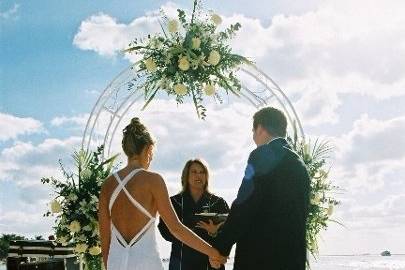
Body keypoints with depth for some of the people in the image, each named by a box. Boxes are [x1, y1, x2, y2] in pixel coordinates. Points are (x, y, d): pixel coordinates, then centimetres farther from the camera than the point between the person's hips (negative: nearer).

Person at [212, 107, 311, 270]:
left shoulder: (263, 155, -7)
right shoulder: (299, 164, 16)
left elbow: (244, 206, -15)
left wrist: (220, 247, -8)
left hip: (261, 256, -8)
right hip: (294, 256, 8)